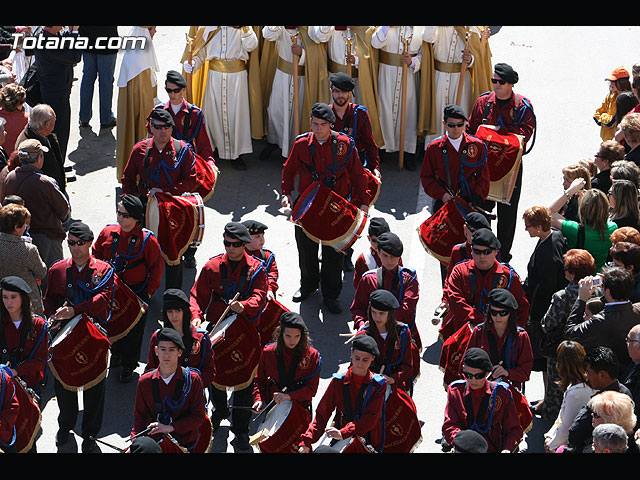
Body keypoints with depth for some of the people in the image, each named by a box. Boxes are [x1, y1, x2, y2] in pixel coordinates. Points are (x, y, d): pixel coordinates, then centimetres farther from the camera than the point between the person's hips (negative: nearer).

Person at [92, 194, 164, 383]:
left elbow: (157, 267, -6)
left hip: (137, 292, -3)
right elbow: (96, 256, 9)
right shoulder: (107, 232, -6)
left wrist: (149, 291, -6)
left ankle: (128, 365, 26)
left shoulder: (147, 239, -16)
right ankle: (116, 353, 46)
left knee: (134, 330, 7)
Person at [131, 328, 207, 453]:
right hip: (152, 440, 1)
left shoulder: (193, 380, 0)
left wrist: (171, 428, -10)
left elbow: (199, 417, 1)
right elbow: (140, 416, 14)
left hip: (183, 442, -1)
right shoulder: (145, 381, 8)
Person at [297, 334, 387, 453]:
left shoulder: (378, 385, 2)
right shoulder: (338, 382, 7)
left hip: (369, 443, -1)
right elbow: (322, 414, 3)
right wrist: (306, 442, -11)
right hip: (340, 443, 1)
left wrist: (343, 433, -23)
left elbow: (371, 418, -8)